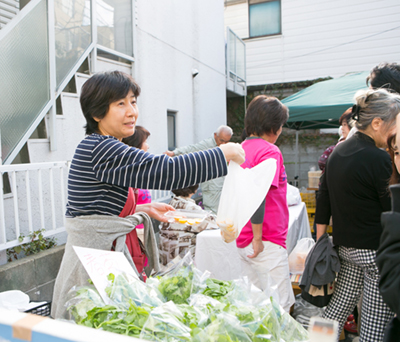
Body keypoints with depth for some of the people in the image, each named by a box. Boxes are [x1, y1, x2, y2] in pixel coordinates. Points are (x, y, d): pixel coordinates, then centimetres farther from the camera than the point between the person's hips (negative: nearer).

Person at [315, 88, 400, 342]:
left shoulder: (338, 152, 6)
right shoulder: (378, 158, -17)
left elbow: (323, 202, 9)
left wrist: (320, 244, 15)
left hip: (345, 246, 8)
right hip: (375, 251, -7)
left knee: (339, 307, 19)